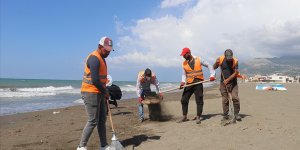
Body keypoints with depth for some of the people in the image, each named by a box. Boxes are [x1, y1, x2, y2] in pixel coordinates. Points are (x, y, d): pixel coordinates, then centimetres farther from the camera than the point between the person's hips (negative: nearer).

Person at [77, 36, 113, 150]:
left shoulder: (101, 58, 16)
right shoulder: (94, 58, -16)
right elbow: (95, 80, -23)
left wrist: (104, 92, 9)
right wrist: (105, 92, -11)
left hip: (99, 93, 10)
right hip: (91, 93, -10)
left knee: (102, 120, 11)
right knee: (93, 121, -6)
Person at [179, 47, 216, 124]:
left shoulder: (198, 60, -2)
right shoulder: (184, 63, 6)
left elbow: (208, 65, 7)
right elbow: (184, 74, 10)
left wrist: (212, 75, -1)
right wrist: (183, 81, -7)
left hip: (198, 83, -3)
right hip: (189, 83, 3)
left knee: (199, 101, -2)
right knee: (184, 100, 2)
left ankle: (198, 117, 9)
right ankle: (184, 117, 14)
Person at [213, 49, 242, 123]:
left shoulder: (235, 61, -11)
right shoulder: (220, 59, -7)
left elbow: (236, 72, -13)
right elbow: (214, 68, 4)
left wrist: (228, 80, -20)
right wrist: (216, 63, -17)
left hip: (233, 82, -1)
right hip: (223, 82, 1)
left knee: (235, 97, -10)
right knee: (225, 99, 4)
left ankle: (236, 114, 3)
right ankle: (225, 115, 12)